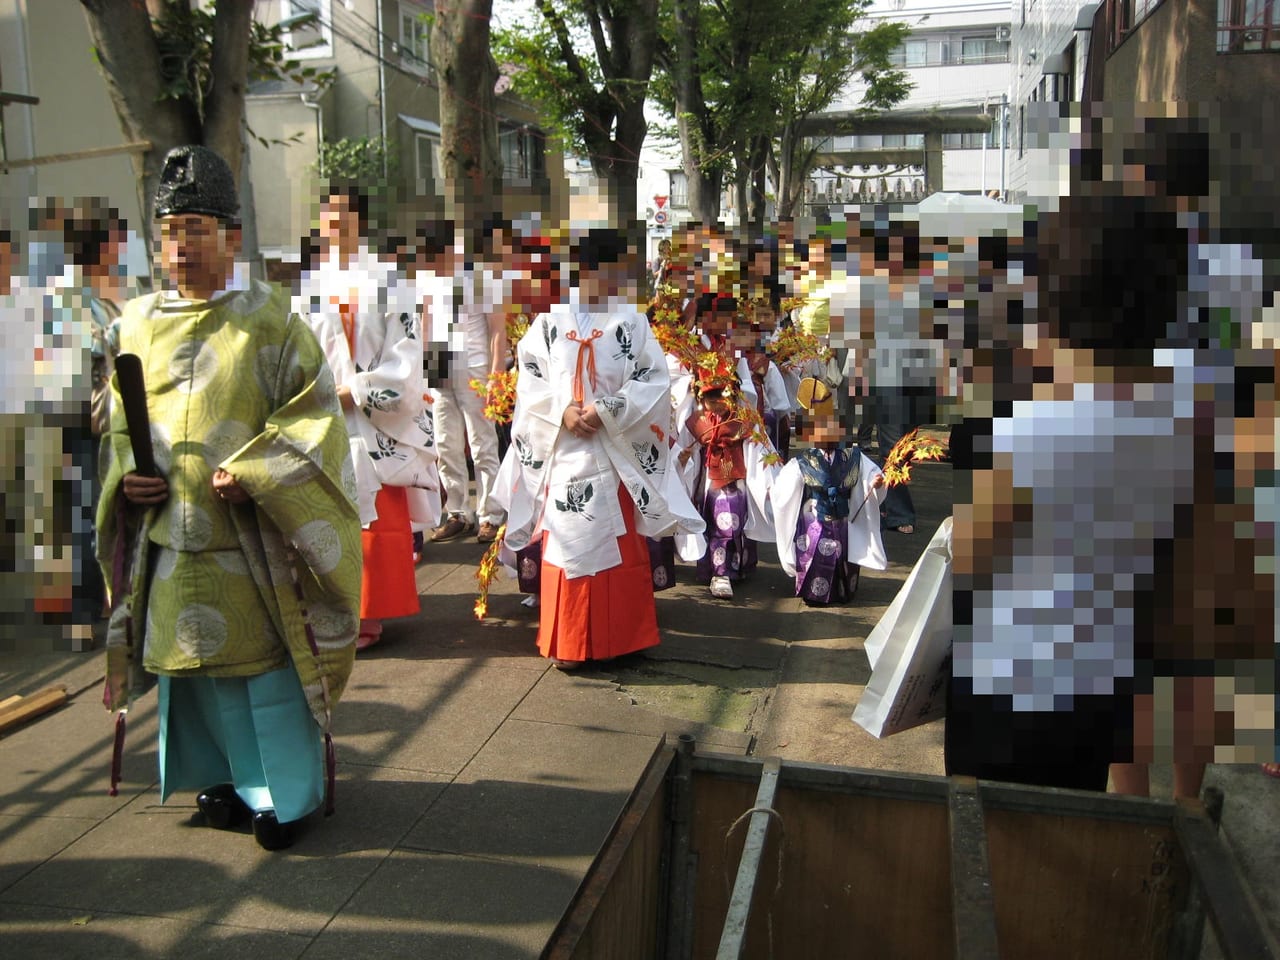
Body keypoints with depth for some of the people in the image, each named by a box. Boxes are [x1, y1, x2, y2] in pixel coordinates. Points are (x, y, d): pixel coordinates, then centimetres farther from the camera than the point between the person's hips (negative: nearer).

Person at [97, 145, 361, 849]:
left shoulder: (269, 320, -4)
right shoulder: (140, 324, 9)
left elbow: (316, 413, -8)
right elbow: (119, 424, 17)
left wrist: (252, 473, -18)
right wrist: (125, 476, -2)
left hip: (253, 543, -4)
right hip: (171, 541, 5)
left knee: (266, 664, 1)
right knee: (195, 662, 14)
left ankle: (286, 793, 17)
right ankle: (227, 778, 32)